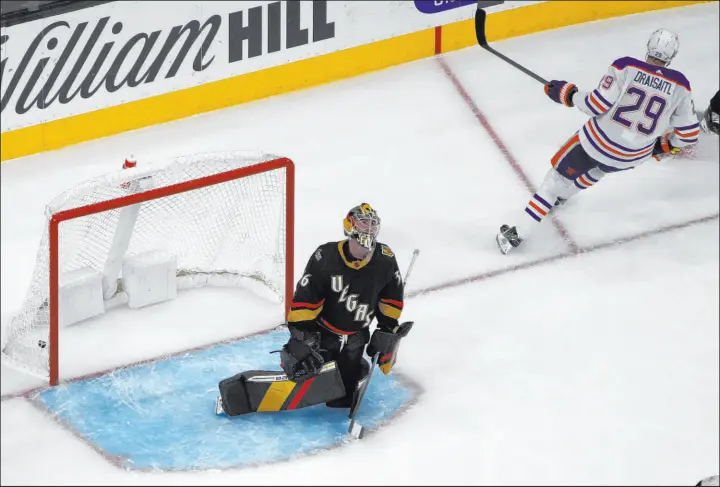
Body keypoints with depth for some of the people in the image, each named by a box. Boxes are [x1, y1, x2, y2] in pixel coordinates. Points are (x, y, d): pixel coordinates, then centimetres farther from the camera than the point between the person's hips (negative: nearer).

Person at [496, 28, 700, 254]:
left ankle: (516, 235, 12)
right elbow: (689, 132, -3)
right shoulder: (679, 85, -9)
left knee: (558, 177, 13)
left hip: (600, 141, -3)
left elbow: (597, 104, -20)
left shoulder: (626, 67, -18)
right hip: (633, 157, 3)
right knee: (599, 166, 37)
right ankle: (561, 195, 59)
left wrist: (567, 94, -3)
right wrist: (665, 145, 17)